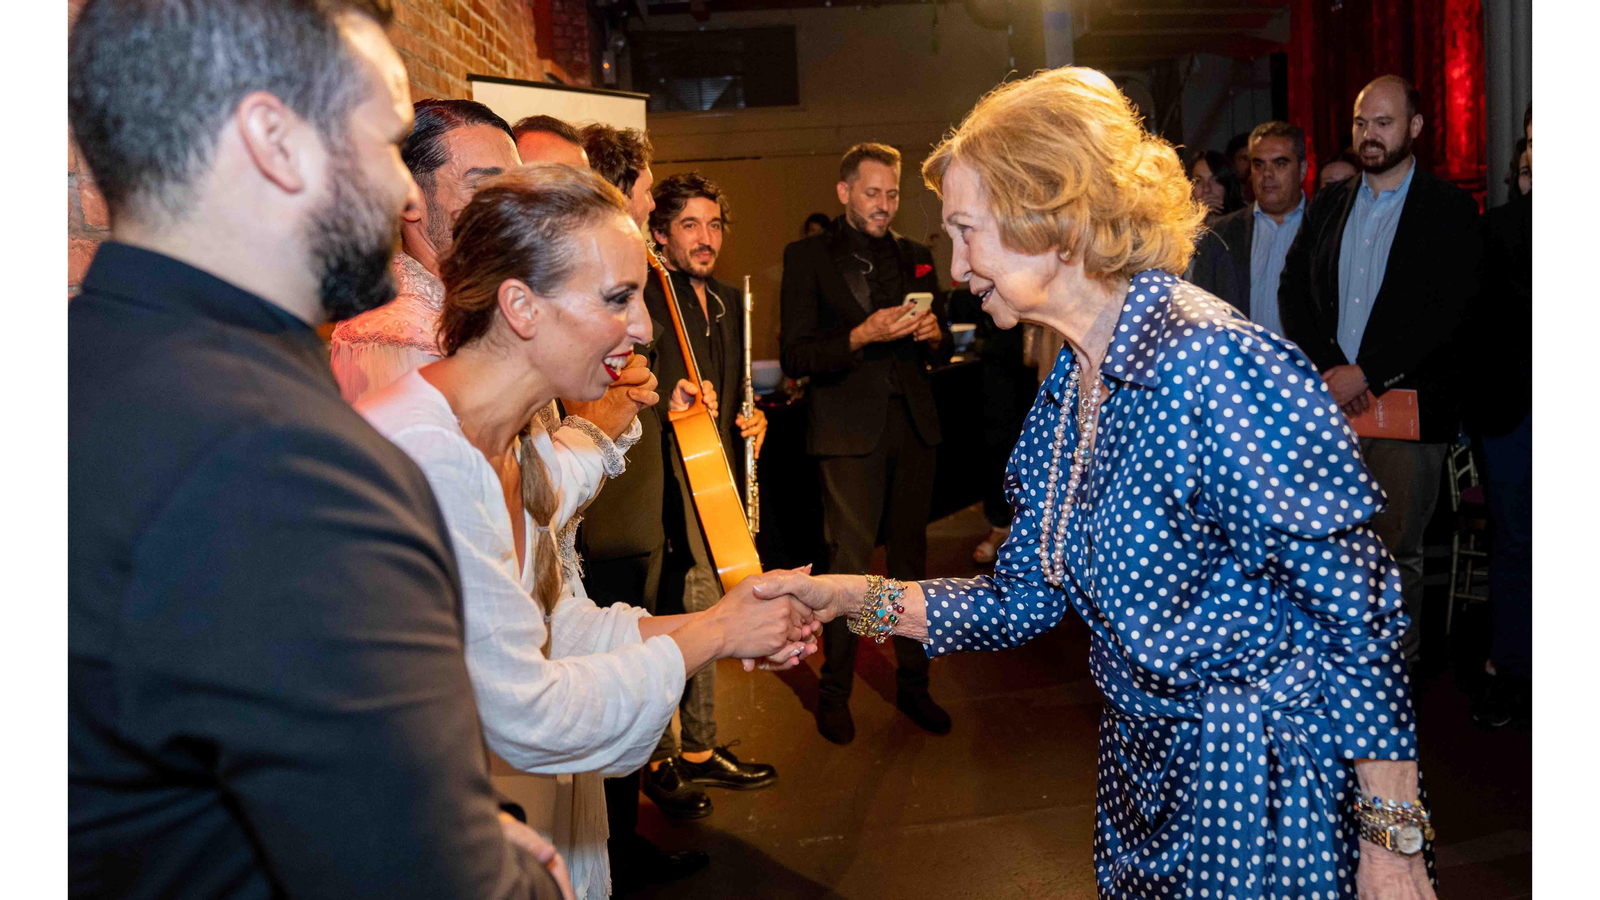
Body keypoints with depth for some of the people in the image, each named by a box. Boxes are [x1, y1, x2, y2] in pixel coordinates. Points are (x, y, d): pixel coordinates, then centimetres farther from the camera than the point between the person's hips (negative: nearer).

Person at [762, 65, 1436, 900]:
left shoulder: (1212, 365, -25)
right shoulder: (1069, 388, 1)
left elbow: (1357, 613, -22)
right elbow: (1022, 597, 4)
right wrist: (850, 597, -5)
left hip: (1265, 789, -8)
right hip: (1144, 769, 8)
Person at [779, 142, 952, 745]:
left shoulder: (915, 257, 17)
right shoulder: (807, 258, 2)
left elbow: (942, 346, 21)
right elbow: (794, 356, -6)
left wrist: (932, 333, -2)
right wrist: (862, 336, -17)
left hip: (913, 424, 4)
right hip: (850, 429, -4)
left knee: (911, 556, 8)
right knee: (848, 562, -5)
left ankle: (913, 684, 20)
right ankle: (834, 692, 10)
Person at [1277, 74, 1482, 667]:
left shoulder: (1449, 208, -1)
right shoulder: (1329, 206, 13)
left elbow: (1445, 309, -11)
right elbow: (1293, 291, 6)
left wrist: (1364, 372, -17)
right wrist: (1329, 369, -9)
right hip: (1331, 399, 4)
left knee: (1397, 551, 3)